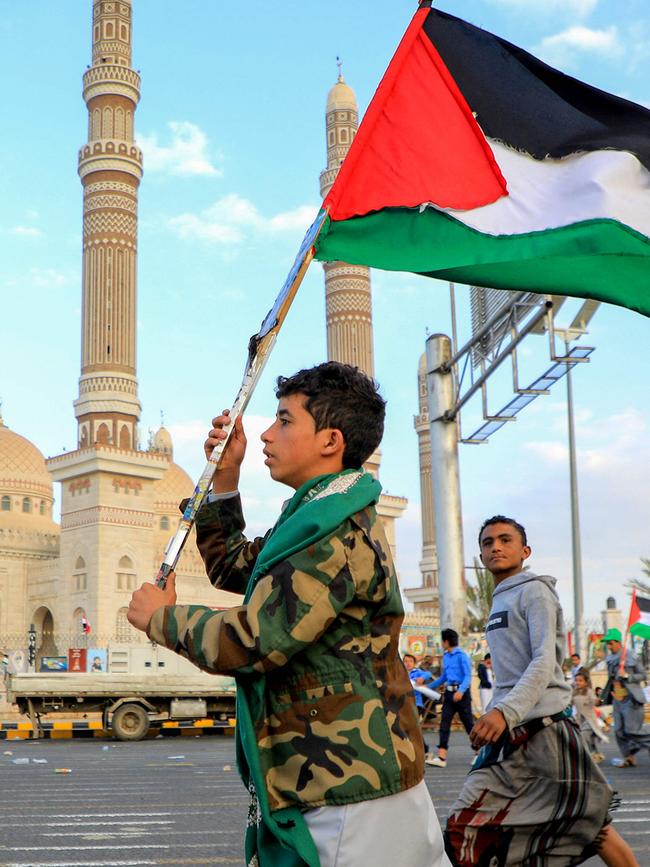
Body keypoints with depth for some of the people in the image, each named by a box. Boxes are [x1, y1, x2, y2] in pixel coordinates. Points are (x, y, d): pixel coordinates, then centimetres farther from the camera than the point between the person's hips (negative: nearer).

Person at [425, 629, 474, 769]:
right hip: (449, 693, 7)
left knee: (468, 723, 1)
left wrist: (461, 691, -30)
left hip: (462, 693, -7)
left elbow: (468, 676, -15)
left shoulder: (462, 656, -10)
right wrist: (429, 687, 28)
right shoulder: (446, 656, 14)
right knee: (444, 724, -2)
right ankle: (441, 757, -6)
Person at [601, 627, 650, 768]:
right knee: (619, 731, 3)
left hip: (630, 698, -7)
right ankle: (629, 758, 11)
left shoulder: (631, 657, -8)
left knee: (632, 730, -11)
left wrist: (627, 676, -20)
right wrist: (604, 697, 17)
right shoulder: (610, 659, 11)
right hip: (617, 699, 7)